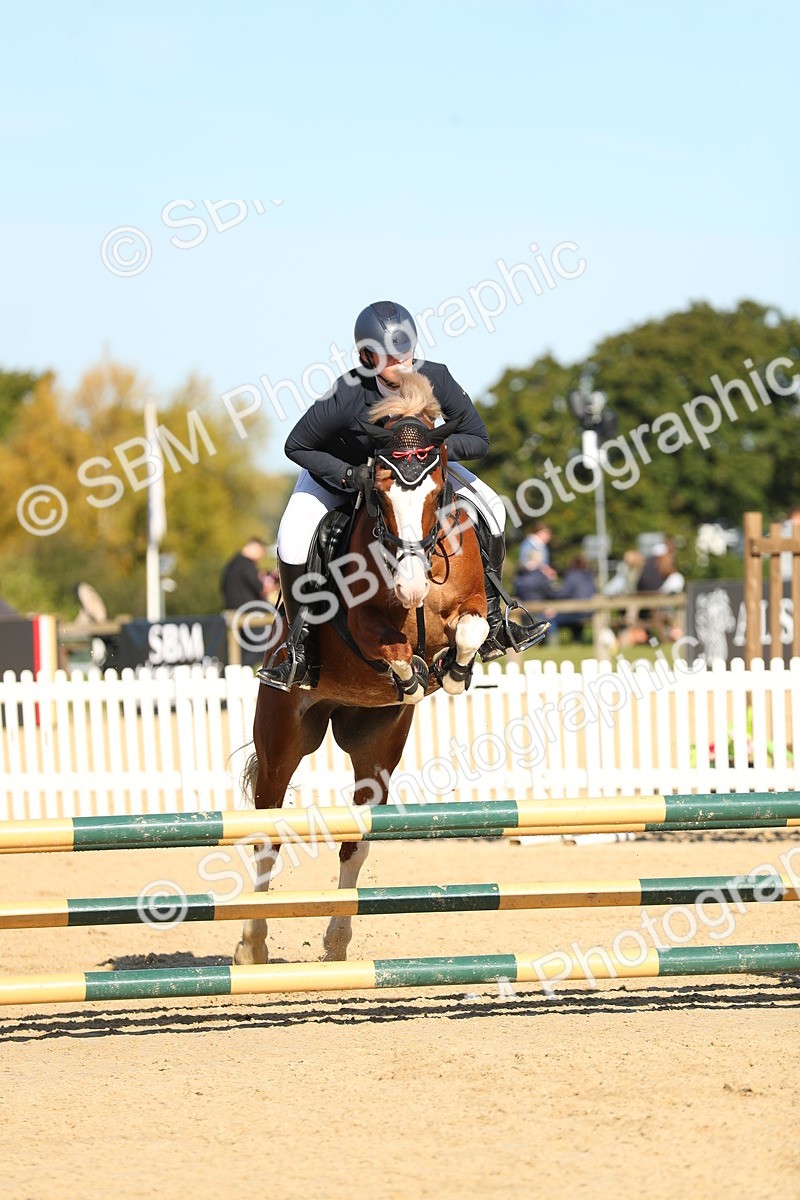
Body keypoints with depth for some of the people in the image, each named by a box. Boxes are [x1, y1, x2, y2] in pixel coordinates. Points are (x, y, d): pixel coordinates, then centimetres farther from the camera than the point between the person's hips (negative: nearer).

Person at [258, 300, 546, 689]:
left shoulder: (434, 379, -30)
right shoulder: (345, 398, -38)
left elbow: (478, 440, -20)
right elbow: (296, 446, -23)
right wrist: (348, 475, -34)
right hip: (338, 469, -3)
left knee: (491, 510, -8)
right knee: (293, 541, -24)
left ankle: (490, 619, 6)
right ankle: (302, 648, -8)